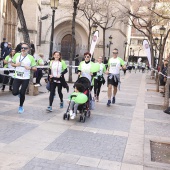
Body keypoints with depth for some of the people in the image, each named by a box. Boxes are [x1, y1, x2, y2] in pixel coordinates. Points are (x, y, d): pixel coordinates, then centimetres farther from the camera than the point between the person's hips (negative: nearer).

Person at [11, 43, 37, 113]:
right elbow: (12, 64, 12)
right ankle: (19, 92, 34)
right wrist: (15, 65, -11)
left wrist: (30, 68, -25)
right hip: (17, 77, 2)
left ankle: (21, 106, 26)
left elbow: (35, 68, -4)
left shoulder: (30, 57, -6)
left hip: (25, 78, -2)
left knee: (22, 93, 2)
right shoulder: (16, 55, 1)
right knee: (14, 92, -4)